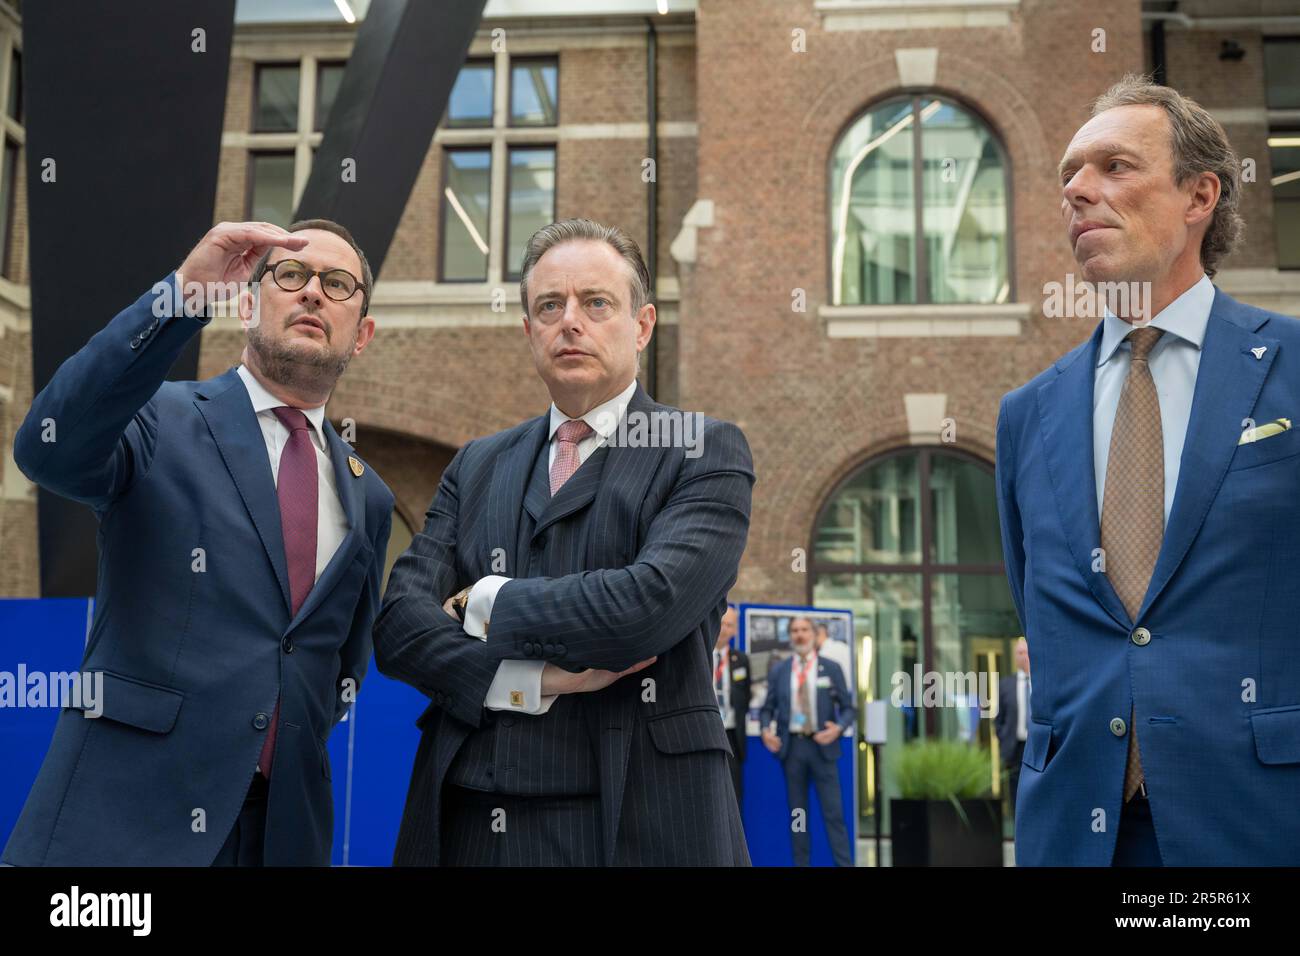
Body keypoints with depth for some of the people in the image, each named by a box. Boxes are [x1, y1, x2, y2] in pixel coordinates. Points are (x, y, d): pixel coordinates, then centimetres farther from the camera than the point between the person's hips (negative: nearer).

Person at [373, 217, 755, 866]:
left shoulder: (706, 452, -4)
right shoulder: (477, 466, 10)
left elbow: (650, 604, -20)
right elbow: (398, 623, -1)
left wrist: (491, 604, -7)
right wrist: (535, 681, -16)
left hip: (634, 821, -3)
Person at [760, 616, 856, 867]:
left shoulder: (831, 668, 4)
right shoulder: (778, 671, 8)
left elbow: (848, 707, 4)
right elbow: (768, 708, 10)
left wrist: (838, 728, -15)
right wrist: (766, 730, -10)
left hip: (821, 746, -2)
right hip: (791, 747, 2)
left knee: (833, 812, -2)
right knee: (797, 813, 7)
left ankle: (845, 864, 2)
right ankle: (801, 864, 14)